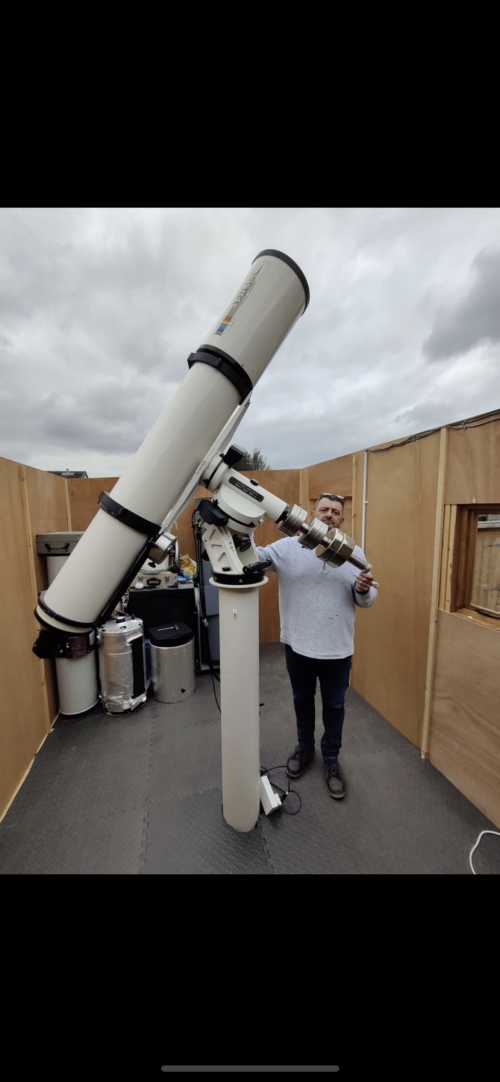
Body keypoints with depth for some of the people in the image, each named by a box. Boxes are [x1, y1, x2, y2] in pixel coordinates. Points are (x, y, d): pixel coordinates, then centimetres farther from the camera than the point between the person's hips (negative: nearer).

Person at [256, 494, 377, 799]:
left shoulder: (354, 553, -3)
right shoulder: (288, 547, -8)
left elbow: (368, 600, 0)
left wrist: (364, 589, -23)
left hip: (337, 648, 1)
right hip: (298, 645, 0)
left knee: (334, 705, 20)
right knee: (302, 700, 23)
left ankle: (331, 758, 46)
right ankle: (305, 747, 51)